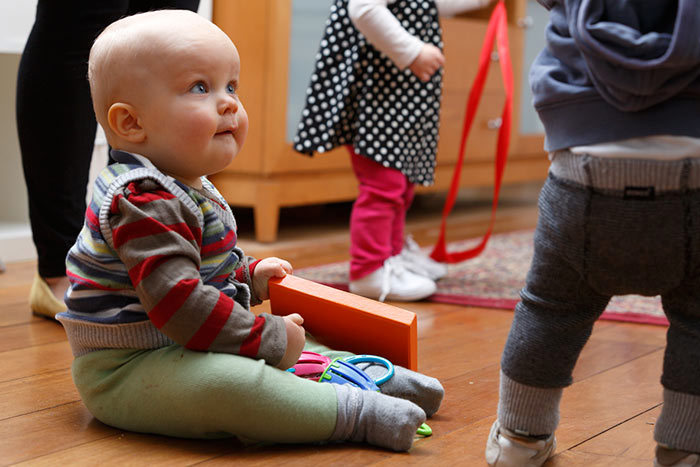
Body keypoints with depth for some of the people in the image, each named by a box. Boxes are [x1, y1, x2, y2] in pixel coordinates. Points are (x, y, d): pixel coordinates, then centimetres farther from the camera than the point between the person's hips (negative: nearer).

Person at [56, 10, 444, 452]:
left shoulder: (187, 186, 13)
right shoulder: (145, 202, -24)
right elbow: (177, 302, -31)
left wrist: (250, 275, 15)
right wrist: (266, 337, -24)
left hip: (179, 347, 12)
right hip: (125, 370, -12)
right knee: (228, 382, -36)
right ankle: (353, 411, -30)